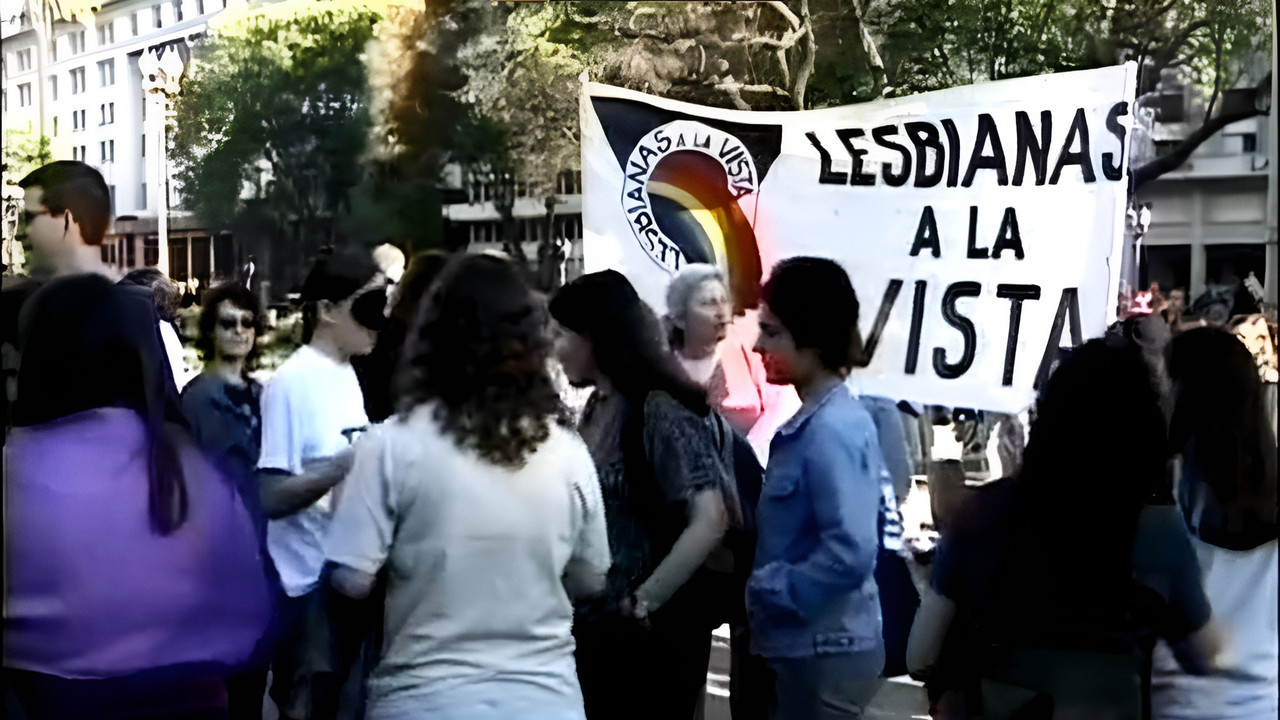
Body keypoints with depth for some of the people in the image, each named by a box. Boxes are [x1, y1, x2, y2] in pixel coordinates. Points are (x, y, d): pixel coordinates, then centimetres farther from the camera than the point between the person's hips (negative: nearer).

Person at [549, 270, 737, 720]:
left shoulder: (659, 410, -17)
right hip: (595, 625, 7)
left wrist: (643, 603, -18)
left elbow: (710, 521, -23)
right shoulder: (597, 407, 7)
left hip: (647, 633, -7)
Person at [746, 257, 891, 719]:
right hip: (808, 646, 9)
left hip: (825, 651, -9)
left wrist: (775, 590, -15)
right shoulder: (815, 423, 9)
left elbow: (851, 551, -28)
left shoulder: (832, 430, -20)